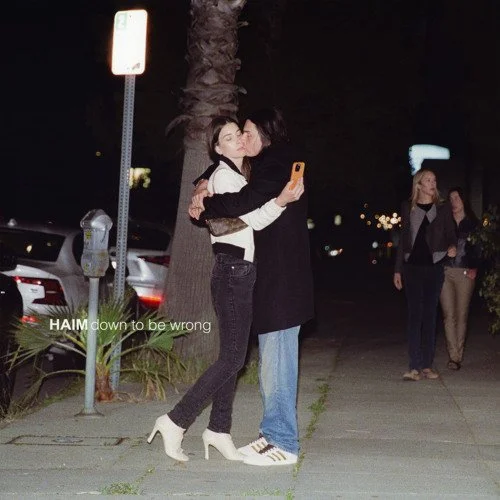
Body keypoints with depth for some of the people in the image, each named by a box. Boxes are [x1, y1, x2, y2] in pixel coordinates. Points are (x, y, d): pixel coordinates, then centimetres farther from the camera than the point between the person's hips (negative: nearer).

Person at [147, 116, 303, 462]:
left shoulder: (238, 177, 21)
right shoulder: (224, 176, -9)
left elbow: (255, 218, 27)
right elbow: (255, 219, -17)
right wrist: (280, 201, -32)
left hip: (239, 271, 10)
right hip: (233, 270, -10)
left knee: (233, 356, 9)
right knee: (233, 357, -12)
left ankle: (219, 430, 13)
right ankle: (176, 421, -11)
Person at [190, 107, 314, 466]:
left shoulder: (279, 165, -12)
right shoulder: (269, 164, 18)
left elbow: (247, 201, -26)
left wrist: (206, 204, -11)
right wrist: (205, 185, 9)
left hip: (282, 279, -10)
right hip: (270, 277, 10)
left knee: (277, 362, -8)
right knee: (271, 361, 13)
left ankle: (284, 444, -3)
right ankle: (273, 434, 20)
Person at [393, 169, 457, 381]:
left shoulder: (443, 209, 8)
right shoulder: (408, 208, 8)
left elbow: (451, 234, 5)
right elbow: (403, 240, 10)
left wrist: (452, 247, -19)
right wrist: (397, 269, 7)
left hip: (434, 267, 1)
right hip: (412, 266, -1)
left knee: (430, 315, 3)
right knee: (415, 314, -6)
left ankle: (427, 366, 7)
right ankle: (414, 367, -9)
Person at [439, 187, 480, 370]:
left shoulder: (473, 224, 8)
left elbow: (478, 249, 7)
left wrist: (474, 268, -6)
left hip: (465, 273, 0)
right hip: (445, 271, 1)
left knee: (462, 315, 0)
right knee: (448, 315, -6)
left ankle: (457, 356, 6)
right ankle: (454, 356, -5)